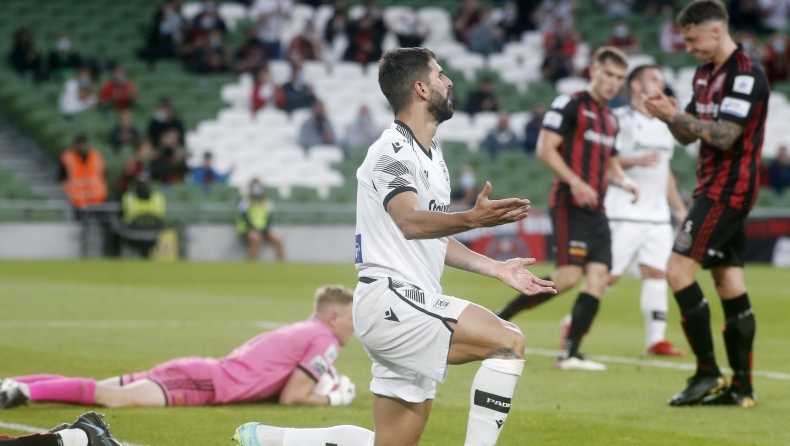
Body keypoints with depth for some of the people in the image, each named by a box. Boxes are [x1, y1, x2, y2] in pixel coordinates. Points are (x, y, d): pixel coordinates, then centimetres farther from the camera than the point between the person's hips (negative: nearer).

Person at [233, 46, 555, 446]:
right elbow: (410, 222, -30)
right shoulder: (393, 152, -11)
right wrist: (471, 219, -47)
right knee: (509, 342, -22)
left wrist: (496, 269, 20)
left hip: (413, 305, 10)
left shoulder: (432, 155, 20)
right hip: (390, 298, -10)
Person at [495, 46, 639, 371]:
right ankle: (497, 320, -7)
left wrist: (623, 180, 8)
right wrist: (575, 182, -22)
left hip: (595, 209, 8)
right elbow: (545, 149, -13)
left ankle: (569, 353, -3)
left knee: (599, 275, -4)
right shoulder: (570, 105, -5)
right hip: (570, 205, -8)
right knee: (569, 275, -18)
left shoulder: (610, 119, 19)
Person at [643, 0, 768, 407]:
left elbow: (723, 136, -22)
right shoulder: (706, 73, 15)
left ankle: (708, 374, -8)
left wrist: (675, 115, -18)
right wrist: (670, 116, -3)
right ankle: (741, 386, 8)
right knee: (730, 286, 7)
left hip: (727, 190, -10)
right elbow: (688, 136, 17)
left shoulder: (746, 75, -15)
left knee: (679, 270, -13)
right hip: (714, 188, 10)